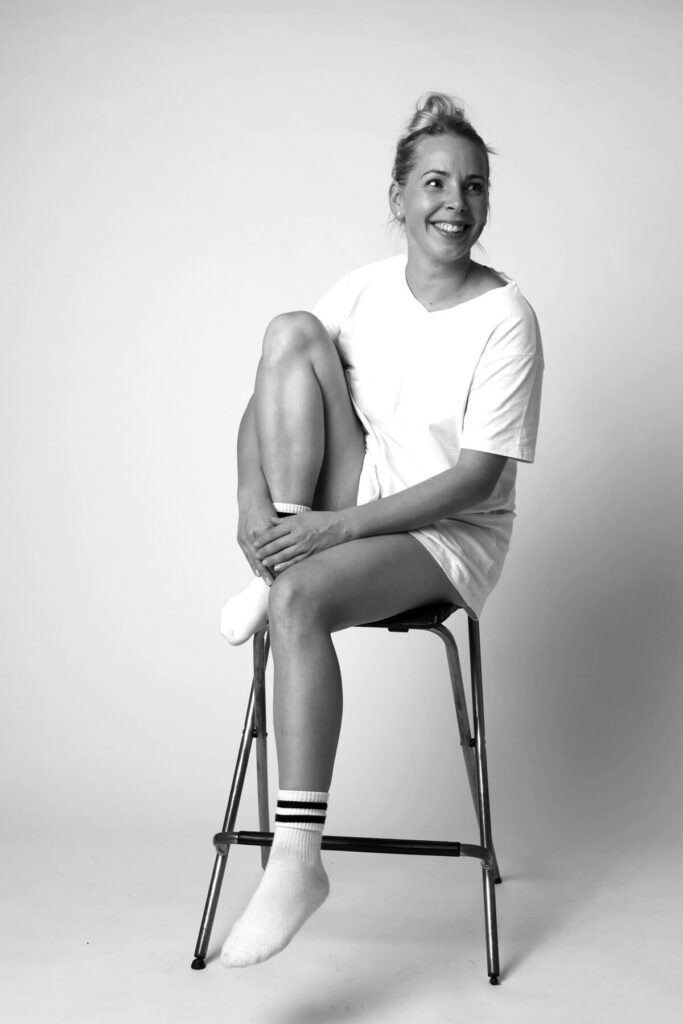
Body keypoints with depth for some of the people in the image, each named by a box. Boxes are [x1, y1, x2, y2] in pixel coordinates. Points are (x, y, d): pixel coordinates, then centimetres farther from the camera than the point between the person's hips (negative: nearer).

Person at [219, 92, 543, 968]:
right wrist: (253, 500, -18)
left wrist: (342, 525, -25)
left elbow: (478, 476, -18)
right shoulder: (365, 289, 1)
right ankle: (276, 562, -17)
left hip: (450, 534, -5)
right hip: (348, 514, 5)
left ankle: (299, 857, -30)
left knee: (301, 598, -36)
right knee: (291, 330, -14)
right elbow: (267, 397, 1)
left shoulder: (505, 319, -13)